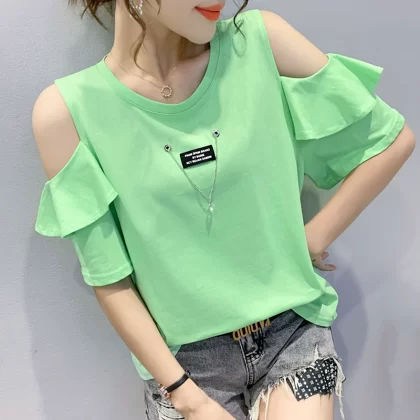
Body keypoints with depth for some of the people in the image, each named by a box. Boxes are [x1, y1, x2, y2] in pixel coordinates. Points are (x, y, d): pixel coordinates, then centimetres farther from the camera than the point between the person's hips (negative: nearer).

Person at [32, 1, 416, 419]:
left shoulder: (261, 40, -11)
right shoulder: (68, 111, -13)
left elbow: (394, 138, -1)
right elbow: (110, 280, -8)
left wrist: (314, 238, -5)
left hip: (292, 332, 1)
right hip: (184, 359, 0)